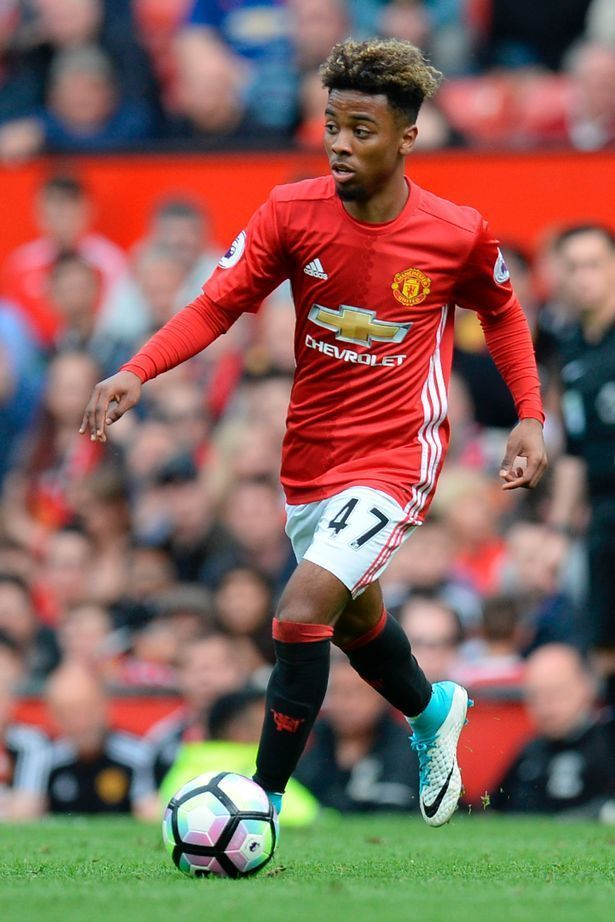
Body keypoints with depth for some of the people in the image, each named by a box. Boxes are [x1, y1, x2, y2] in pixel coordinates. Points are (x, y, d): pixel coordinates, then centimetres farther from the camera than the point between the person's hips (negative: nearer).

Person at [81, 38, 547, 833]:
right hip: (309, 459, 4)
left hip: (394, 461, -4)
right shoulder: (292, 212, -11)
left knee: (303, 610, -22)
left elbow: (502, 311, 8)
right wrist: (136, 373, -26)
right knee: (355, 618, 25)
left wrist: (530, 418, 3)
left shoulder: (458, 234, -13)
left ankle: (264, 803, -12)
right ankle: (432, 711, 57)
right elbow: (218, 304, -11)